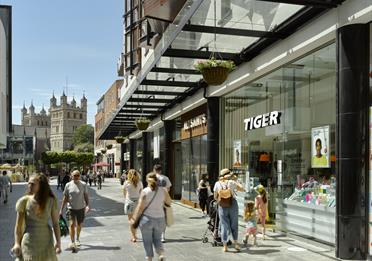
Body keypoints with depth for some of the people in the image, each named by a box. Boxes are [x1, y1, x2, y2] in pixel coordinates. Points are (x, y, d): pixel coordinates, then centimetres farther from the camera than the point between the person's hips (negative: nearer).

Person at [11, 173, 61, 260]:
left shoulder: (51, 201, -6)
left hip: (46, 241, 1)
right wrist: (17, 243, -5)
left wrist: (58, 242, -4)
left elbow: (55, 223, -1)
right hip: (29, 242, -1)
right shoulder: (24, 201, -7)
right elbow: (18, 225, -1)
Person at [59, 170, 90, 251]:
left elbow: (86, 196, 2)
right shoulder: (68, 185, -3)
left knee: (79, 225, 14)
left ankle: (77, 239, 36)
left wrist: (87, 205, -12)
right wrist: (61, 209, 2)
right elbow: (65, 198, 3)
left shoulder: (83, 185, -3)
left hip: (81, 208, 1)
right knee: (72, 224, -14)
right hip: (71, 208, -1)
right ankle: (72, 242, -10)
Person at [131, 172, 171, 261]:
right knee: (157, 239, 19)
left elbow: (140, 207, -11)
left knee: (147, 241, 12)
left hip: (147, 219, -2)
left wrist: (134, 218, -2)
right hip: (160, 219, 3)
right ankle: (161, 254, -2)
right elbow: (169, 202, 11)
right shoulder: (163, 190, -3)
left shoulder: (145, 191, -10)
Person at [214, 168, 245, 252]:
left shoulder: (217, 184, -2)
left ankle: (225, 246, 4)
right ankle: (235, 243, 12)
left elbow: (215, 197, 4)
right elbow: (242, 189, 3)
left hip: (222, 207, 1)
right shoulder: (231, 182, -5)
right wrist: (235, 181, 12)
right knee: (234, 225, 12)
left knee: (224, 226, 5)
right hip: (233, 205, -1)